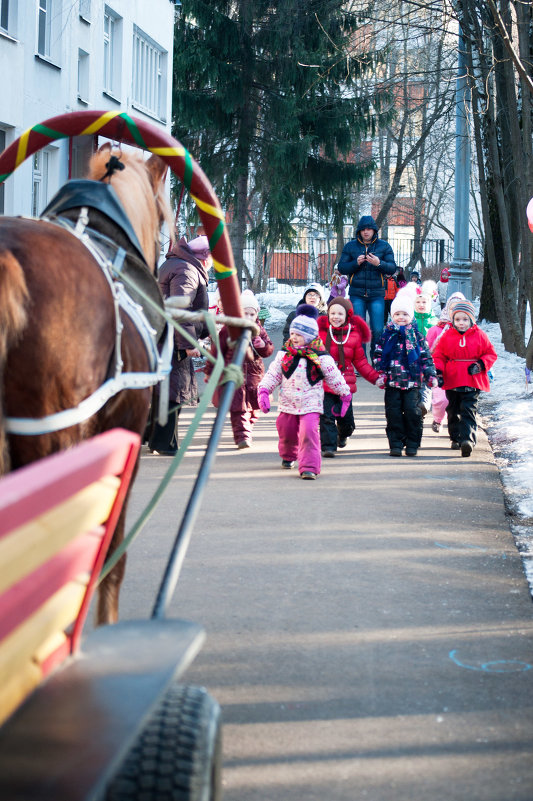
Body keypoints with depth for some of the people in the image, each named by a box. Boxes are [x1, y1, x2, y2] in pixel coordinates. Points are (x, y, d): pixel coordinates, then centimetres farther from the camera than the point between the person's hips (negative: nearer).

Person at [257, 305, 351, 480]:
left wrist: (345, 396, 10)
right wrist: (263, 390, -6)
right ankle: (288, 456, 44)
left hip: (311, 404, -3)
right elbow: (273, 374, 6)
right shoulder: (284, 354, 2)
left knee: (308, 433, -19)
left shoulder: (320, 357, -6)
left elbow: (335, 377, 4)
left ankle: (309, 467, -16)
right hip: (287, 404, 3)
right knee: (286, 434, 15)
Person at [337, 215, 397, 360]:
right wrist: (356, 263, -13)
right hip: (357, 294, 1)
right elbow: (341, 268, 5)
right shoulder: (350, 246, 8)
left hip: (377, 294, -1)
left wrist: (379, 263, -19)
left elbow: (392, 268, 1)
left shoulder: (384, 246, 7)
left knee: (377, 330, -7)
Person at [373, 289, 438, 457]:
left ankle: (412, 444, 8)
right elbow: (378, 355, 6)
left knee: (412, 412, -1)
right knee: (393, 413, 0)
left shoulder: (416, 336, 6)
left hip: (412, 380, 0)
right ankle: (396, 444, 6)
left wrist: (430, 375, 0)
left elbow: (426, 357, 8)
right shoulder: (386, 335, 6)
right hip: (392, 381, 0)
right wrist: (380, 374, -5)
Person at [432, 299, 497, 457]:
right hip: (452, 381, 3)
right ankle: (456, 438, 27)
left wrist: (481, 365, -10)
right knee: (454, 411, 12)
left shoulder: (480, 336, 2)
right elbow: (438, 355, 8)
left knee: (468, 410, -12)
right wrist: (438, 372, -7)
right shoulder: (447, 336, 4)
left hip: (473, 382, -3)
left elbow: (491, 354, 8)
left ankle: (468, 439, -21)